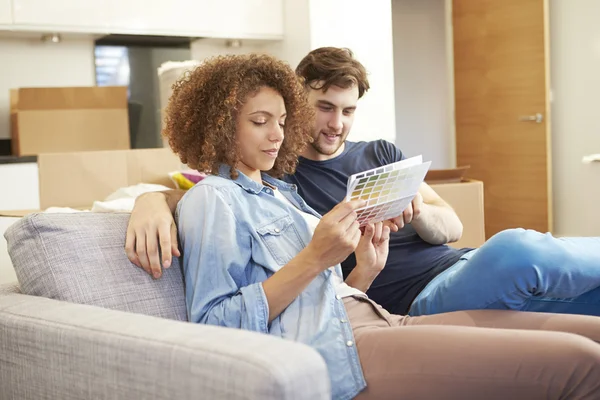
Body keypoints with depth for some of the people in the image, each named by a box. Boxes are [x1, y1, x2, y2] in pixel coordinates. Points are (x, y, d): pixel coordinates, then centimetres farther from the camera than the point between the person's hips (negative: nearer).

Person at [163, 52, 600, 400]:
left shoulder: (282, 192, 27)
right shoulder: (211, 199, 2)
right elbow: (214, 326, -11)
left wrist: (365, 270, 4)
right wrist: (314, 259, -15)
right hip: (331, 348, -9)